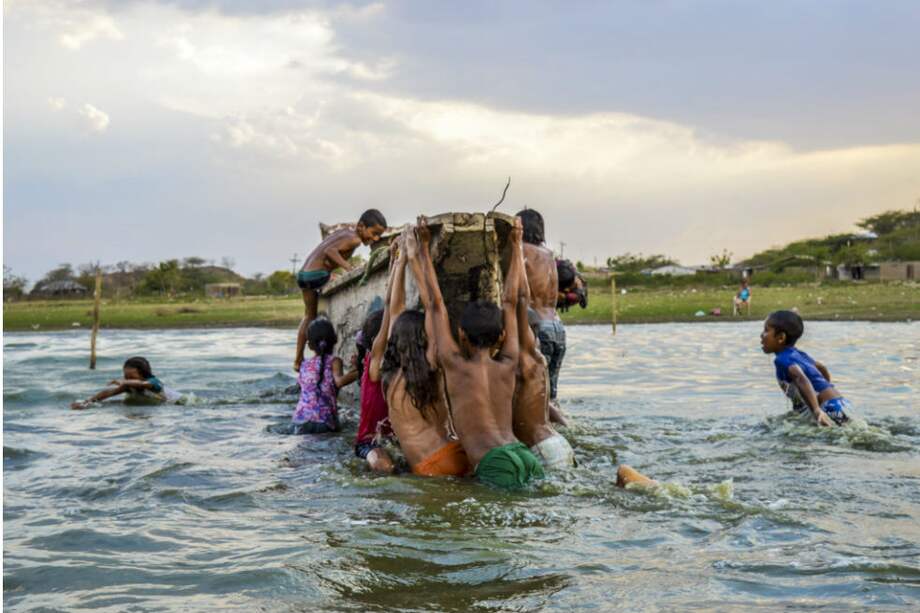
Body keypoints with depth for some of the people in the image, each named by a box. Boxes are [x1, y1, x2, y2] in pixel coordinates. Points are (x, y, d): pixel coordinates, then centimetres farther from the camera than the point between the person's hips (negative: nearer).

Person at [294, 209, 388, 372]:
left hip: (303, 273, 10)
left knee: (309, 315, 22)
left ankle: (298, 360, 27)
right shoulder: (354, 239, -13)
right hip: (318, 274, -10)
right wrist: (349, 267, -31)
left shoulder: (345, 231, 14)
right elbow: (330, 251, -25)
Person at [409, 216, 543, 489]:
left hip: (494, 465, -5)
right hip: (525, 456, 5)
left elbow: (435, 303, 10)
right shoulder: (507, 365, 12)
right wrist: (515, 246, 30)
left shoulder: (454, 365, 3)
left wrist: (424, 248, 18)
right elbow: (510, 302, 22)